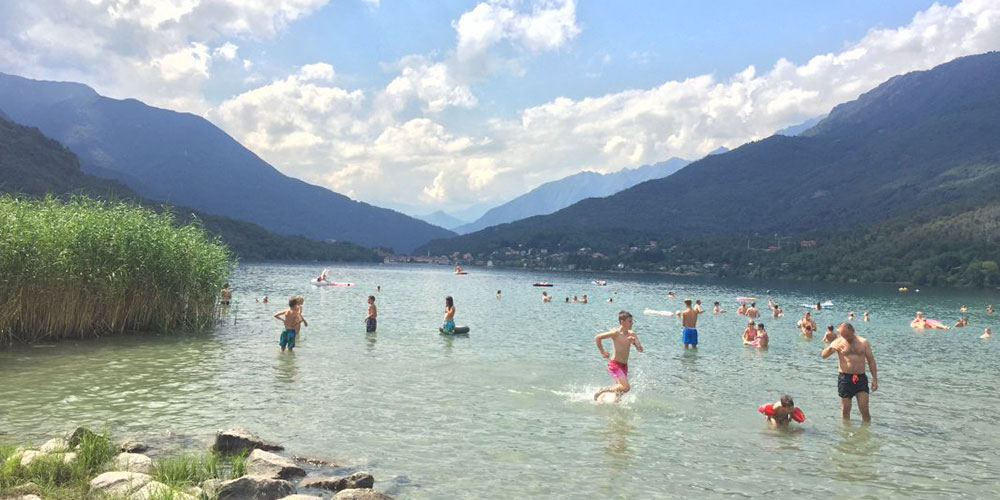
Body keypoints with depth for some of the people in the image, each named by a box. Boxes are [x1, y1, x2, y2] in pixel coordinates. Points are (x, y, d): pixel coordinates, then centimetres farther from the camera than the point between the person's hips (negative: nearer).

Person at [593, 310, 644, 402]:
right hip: (614, 364, -7)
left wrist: (635, 342, -15)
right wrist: (602, 352, -7)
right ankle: (600, 392, -4)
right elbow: (597, 338, -13)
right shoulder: (616, 333, -15)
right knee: (626, 387, -18)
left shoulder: (632, 334, 4)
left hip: (624, 366, 7)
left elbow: (640, 350, 4)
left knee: (620, 389, 13)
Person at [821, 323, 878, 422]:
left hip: (861, 379, 1)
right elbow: (823, 355, -8)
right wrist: (831, 348, -28)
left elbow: (871, 361, 11)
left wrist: (875, 379, 6)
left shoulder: (863, 342, 6)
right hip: (845, 379, 0)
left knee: (864, 409, -2)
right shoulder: (838, 342, 1)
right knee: (845, 410, 5)